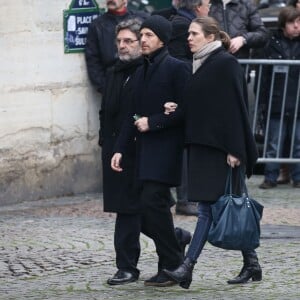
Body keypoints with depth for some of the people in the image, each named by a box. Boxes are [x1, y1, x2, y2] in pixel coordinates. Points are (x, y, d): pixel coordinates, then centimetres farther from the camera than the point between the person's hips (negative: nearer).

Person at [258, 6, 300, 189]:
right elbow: (264, 73, 4)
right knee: (274, 144, 5)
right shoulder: (273, 45, 2)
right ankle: (270, 177, 11)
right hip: (277, 103, 0)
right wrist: (263, 98, -1)